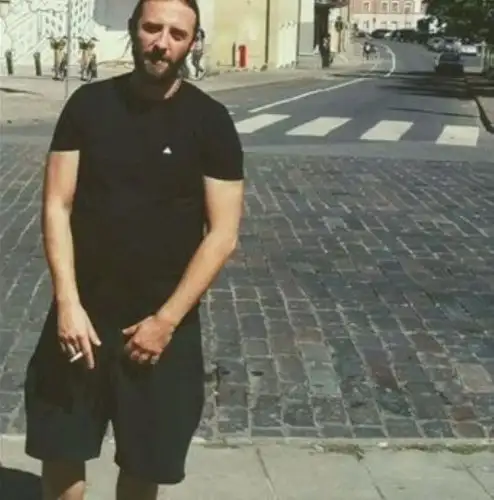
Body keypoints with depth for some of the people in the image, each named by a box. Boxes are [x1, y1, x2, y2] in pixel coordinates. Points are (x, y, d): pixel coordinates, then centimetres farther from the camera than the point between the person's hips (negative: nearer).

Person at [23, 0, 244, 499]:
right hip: (83, 312, 2)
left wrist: (166, 320, -14)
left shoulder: (210, 121, -7)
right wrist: (68, 303, -13)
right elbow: (57, 205, -3)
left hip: (163, 319, -1)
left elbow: (222, 234, -9)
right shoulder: (88, 104, -2)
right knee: (60, 449, 10)